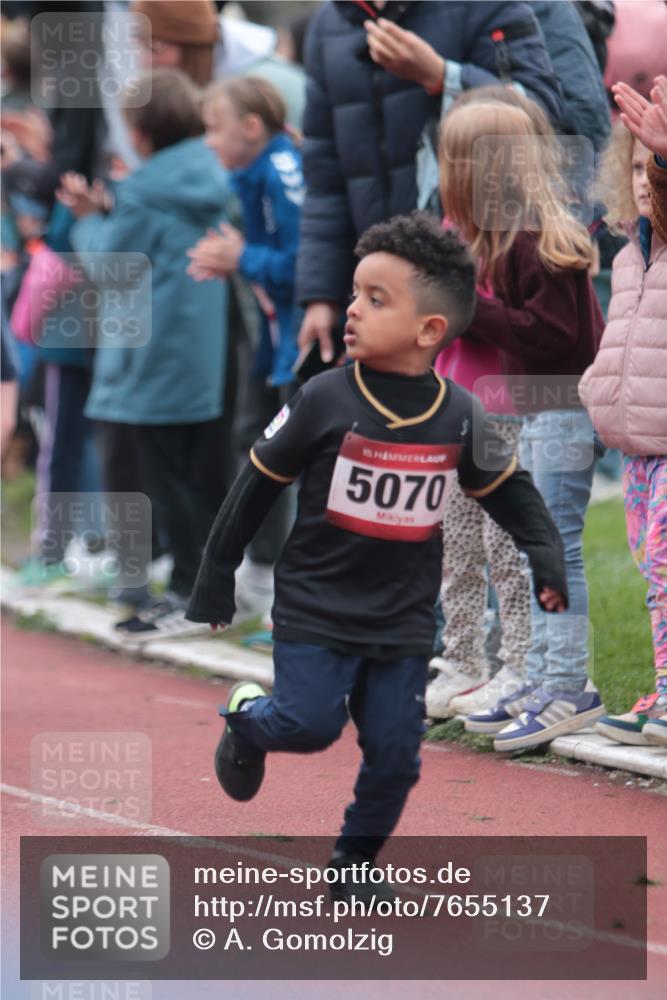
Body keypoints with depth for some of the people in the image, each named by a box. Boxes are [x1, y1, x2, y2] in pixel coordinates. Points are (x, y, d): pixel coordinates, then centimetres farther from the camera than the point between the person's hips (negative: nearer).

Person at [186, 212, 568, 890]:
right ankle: (246, 719, 20)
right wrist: (215, 582, -1)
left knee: (394, 752, 2)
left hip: (402, 621, 3)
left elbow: (509, 492, 12)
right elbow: (255, 489, -4)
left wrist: (547, 562, 1)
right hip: (315, 607, -3)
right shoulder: (323, 400, -12)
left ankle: (355, 858, 24)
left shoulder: (461, 417, -5)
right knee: (310, 724, -13)